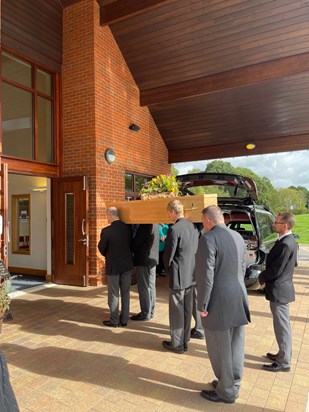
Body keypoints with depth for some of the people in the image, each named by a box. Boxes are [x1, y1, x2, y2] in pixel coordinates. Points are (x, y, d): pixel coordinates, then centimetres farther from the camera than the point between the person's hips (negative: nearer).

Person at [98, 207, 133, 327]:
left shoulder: (106, 231, -18)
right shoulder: (128, 227, -5)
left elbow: (101, 248, -4)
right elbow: (131, 244, 6)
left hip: (113, 265, -4)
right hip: (127, 264, 4)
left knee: (113, 294, 9)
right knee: (125, 293, 14)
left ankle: (114, 321, 19)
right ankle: (124, 319, 22)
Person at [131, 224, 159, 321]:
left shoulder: (145, 225, -21)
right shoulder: (154, 224, 7)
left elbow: (136, 241, -17)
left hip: (144, 260, -9)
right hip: (152, 259, 9)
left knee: (143, 288, 1)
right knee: (151, 286, 16)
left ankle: (145, 314, 11)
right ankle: (150, 311, 26)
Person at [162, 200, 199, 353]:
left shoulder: (174, 229, -19)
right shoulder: (192, 227, 4)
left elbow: (168, 254, -14)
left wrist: (168, 270, 4)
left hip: (178, 276, -8)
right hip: (191, 274, 8)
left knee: (176, 311, 6)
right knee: (187, 309, 16)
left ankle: (177, 344, 18)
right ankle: (185, 341, 29)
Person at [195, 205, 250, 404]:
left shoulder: (208, 238, -18)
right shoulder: (238, 237, 7)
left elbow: (205, 275, -19)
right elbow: (242, 269, 13)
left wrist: (202, 305, -11)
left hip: (220, 302, -8)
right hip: (239, 299, 8)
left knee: (220, 349, 9)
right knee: (235, 346, 20)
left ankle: (226, 391, 25)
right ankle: (233, 385, 36)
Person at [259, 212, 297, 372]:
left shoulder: (285, 244, -24)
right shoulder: (289, 241, 7)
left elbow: (275, 270, -23)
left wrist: (261, 277, -4)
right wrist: (266, 275, 12)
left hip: (278, 290, -10)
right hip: (282, 288, 10)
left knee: (282, 327, 2)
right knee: (282, 325, 21)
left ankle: (283, 362, 15)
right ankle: (283, 354, 35)